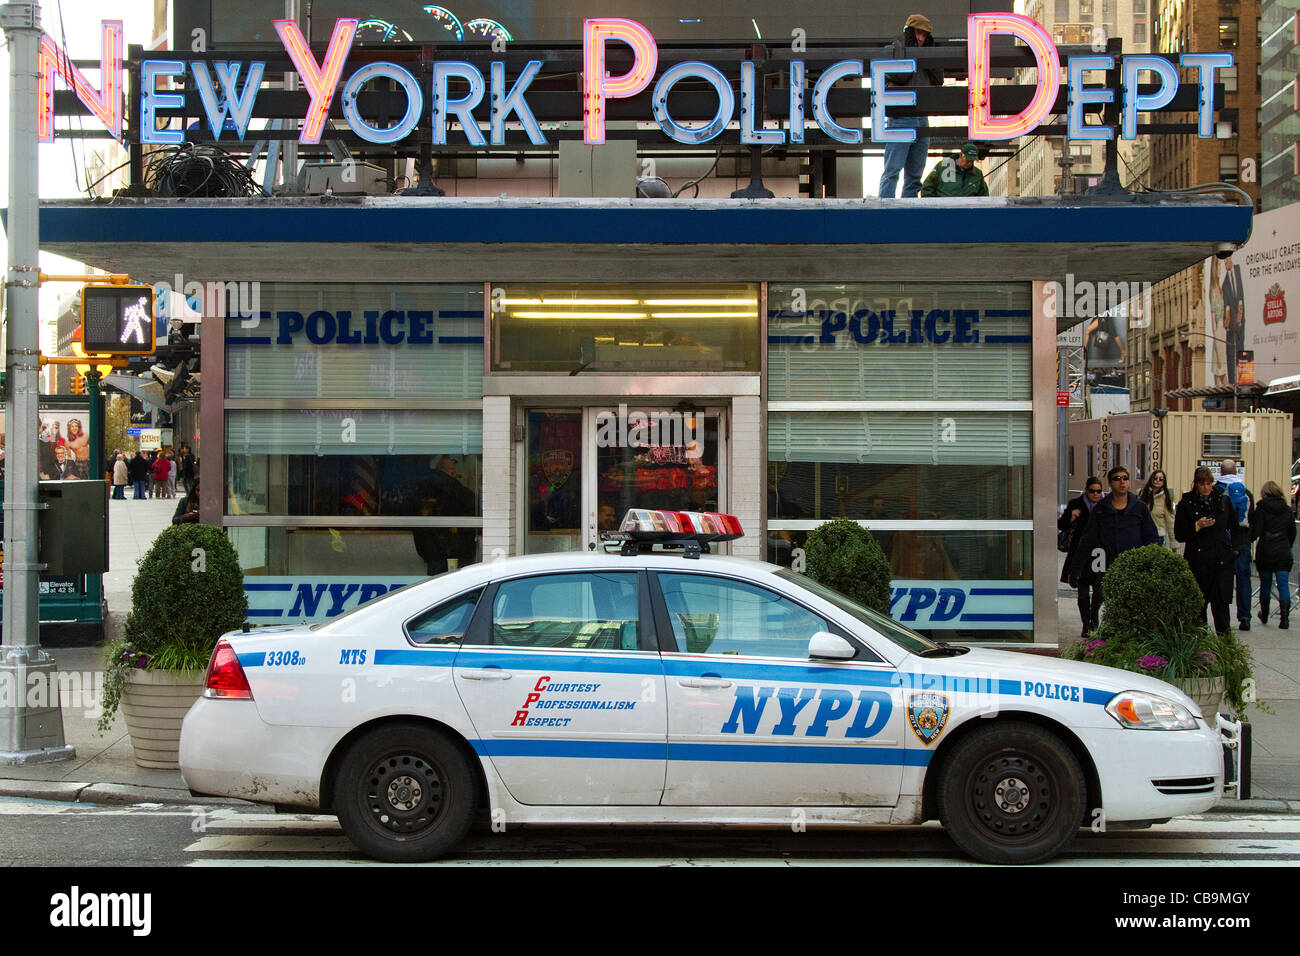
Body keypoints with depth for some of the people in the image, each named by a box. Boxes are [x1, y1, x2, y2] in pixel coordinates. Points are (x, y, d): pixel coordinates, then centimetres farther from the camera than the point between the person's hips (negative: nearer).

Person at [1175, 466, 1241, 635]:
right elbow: (1179, 535, -1)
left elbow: (1234, 527, 22)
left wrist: (1235, 548, 16)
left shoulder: (1224, 500, 8)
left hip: (1222, 561, 1)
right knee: (1198, 604, 3)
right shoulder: (1186, 504, 1)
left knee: (1221, 602, -5)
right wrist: (1197, 526, -14)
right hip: (1198, 562, -1)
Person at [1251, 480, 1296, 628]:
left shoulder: (1262, 508, -7)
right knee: (1283, 584, -1)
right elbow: (1292, 532, 12)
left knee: (1265, 584, 12)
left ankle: (1264, 615, 26)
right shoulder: (1287, 509, 5)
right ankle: (1285, 618, -11)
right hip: (1283, 552, 2)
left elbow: (1256, 530, -11)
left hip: (1266, 551, -2)